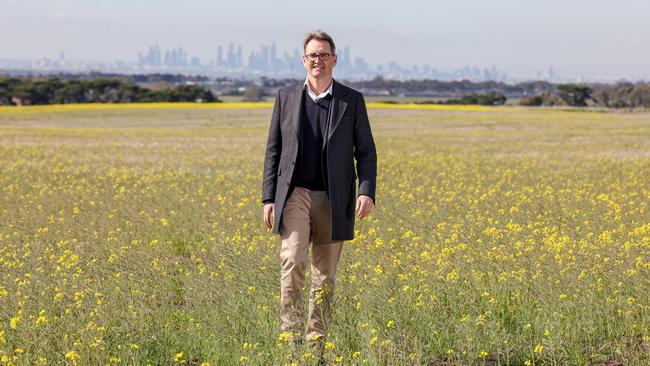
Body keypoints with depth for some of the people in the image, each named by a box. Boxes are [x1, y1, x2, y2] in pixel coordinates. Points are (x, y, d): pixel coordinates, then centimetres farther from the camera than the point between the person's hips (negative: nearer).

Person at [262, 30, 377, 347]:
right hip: (295, 193, 0)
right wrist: (269, 198, 3)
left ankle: (316, 336, 16)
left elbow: (365, 152, 4)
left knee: (325, 273, 6)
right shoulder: (286, 97, 6)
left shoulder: (352, 100, 4)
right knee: (293, 260, -18)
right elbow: (273, 151, 9)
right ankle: (291, 332, -14)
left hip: (333, 199, 0)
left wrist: (366, 191, -11)